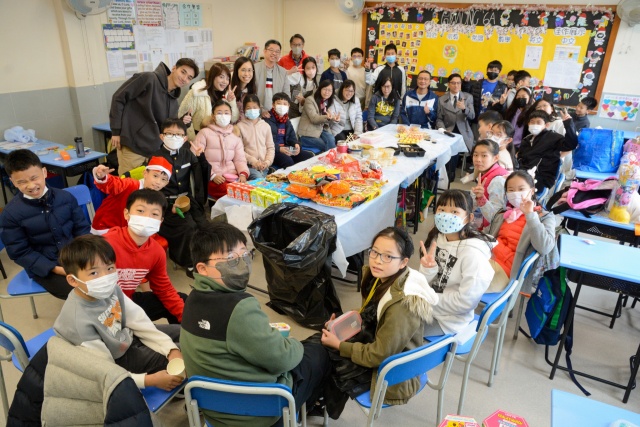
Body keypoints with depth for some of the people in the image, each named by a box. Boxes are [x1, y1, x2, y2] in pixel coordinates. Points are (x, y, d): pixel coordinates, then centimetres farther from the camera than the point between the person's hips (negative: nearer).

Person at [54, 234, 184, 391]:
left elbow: (139, 321, -9)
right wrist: (150, 380, -33)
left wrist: (172, 349, -16)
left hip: (126, 338, 7)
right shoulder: (79, 321, -36)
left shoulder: (111, 289, -18)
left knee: (178, 332, 10)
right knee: (167, 363, -10)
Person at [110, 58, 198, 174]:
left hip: (155, 150, 6)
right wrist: (116, 131, -9)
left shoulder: (173, 101, 11)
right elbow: (118, 98, -8)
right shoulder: (148, 79, -9)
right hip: (132, 146, -6)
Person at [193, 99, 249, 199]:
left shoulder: (235, 135, 16)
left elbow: (240, 159, 11)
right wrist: (212, 175, -14)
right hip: (211, 179, -4)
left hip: (233, 177, 4)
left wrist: (243, 174, -10)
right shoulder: (205, 133, 3)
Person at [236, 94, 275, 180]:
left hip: (264, 166, 3)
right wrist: (253, 161, -11)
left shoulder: (266, 126, 12)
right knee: (258, 178, -29)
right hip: (249, 165, -3)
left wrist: (267, 162, -4)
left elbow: (270, 147, 12)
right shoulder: (240, 126, 2)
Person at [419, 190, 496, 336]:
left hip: (449, 319, -6)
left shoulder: (472, 253, -23)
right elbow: (426, 283, 0)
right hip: (427, 305, 6)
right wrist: (428, 269, -21)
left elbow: (466, 301, -22)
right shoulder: (438, 238, -3)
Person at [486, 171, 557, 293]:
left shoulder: (545, 217, 0)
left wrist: (530, 215, -22)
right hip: (489, 258, 6)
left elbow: (544, 248, -17)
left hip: (509, 270, -5)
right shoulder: (504, 213, 16)